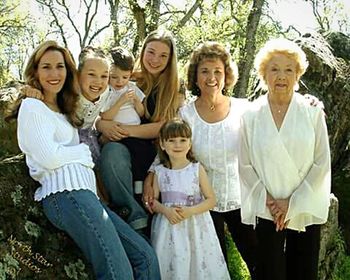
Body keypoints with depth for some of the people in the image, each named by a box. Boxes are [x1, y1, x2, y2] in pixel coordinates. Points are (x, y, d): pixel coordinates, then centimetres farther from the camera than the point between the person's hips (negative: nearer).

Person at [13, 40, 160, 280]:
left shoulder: (63, 112, 29)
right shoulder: (31, 106, 3)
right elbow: (50, 158, -7)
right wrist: (83, 151, 6)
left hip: (83, 192, 9)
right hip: (65, 194, -9)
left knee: (146, 259, -3)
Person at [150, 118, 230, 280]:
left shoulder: (197, 169, -3)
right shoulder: (159, 171, 2)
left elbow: (211, 199, -2)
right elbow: (153, 200, 6)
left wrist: (190, 211, -16)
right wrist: (165, 210, -13)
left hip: (195, 228, -1)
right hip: (169, 228, 1)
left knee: (200, 266, 0)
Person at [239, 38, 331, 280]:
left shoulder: (313, 112, -3)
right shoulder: (251, 116, -1)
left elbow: (322, 164, -5)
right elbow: (245, 166, 1)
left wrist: (293, 203, -9)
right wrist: (266, 199, -9)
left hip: (306, 211, 0)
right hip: (267, 212, 0)